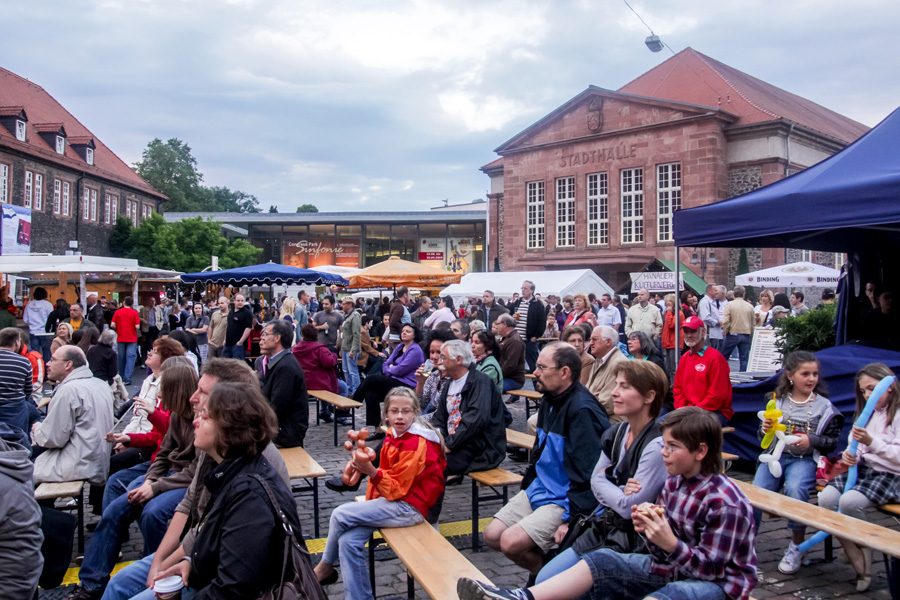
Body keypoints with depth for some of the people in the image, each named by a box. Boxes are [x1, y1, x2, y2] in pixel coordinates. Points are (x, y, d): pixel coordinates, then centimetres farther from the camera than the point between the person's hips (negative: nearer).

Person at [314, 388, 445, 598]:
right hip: (393, 499, 8)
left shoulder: (415, 443, -17)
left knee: (340, 514, -15)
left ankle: (324, 567, 9)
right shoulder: (394, 435, 7)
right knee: (348, 541, -11)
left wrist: (371, 471, -32)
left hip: (408, 507, -8)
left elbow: (397, 488, -17)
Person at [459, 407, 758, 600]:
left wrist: (670, 544, -30)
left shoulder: (726, 503, -20)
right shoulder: (674, 483, 3)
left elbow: (711, 569, -18)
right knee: (603, 561, -9)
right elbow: (665, 555, 7)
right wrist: (652, 533, -14)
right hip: (675, 568, 8)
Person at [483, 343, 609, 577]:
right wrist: (527, 486, 18)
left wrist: (571, 523, -22)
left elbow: (587, 475, -23)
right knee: (492, 535, 0)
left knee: (511, 541, -23)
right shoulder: (550, 401, 10)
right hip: (538, 489, 10)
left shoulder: (582, 410, -22)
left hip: (566, 500, -10)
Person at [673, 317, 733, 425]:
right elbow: (678, 388, 17)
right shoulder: (685, 358, 14)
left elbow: (718, 395, -15)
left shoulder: (715, 357, -10)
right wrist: (682, 408, -2)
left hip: (716, 412, -7)